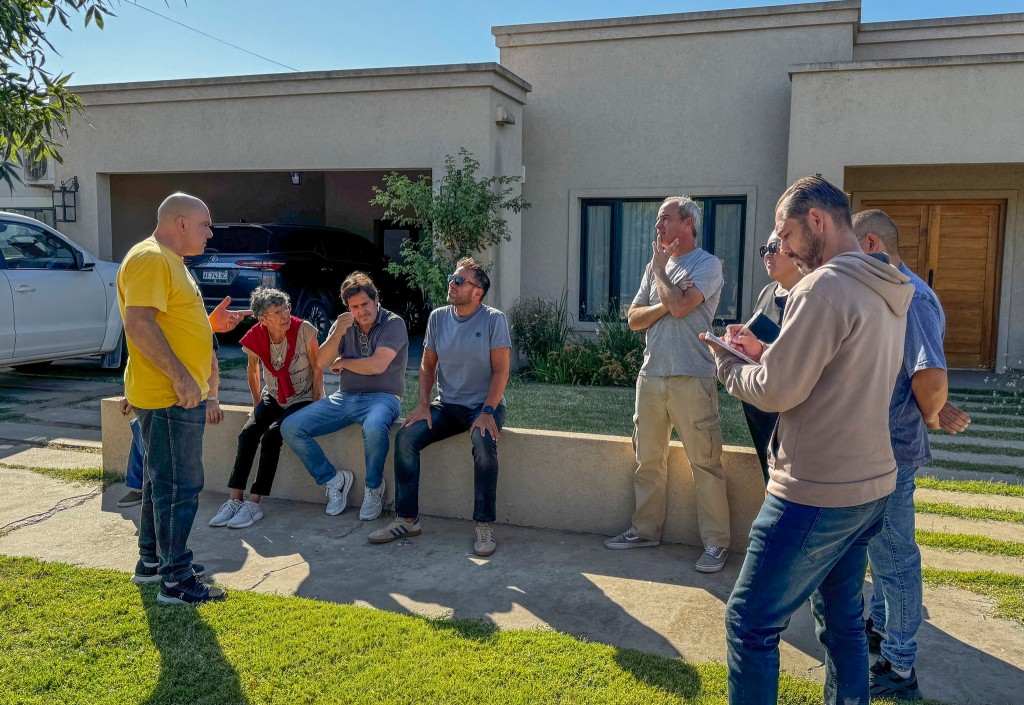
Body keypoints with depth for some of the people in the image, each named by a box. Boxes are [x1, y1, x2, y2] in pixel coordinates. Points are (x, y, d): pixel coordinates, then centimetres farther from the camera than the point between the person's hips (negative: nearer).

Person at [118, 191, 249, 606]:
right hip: (170, 396, -11)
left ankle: (151, 561, 31)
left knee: (162, 480, 18)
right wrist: (181, 377, -27)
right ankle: (175, 581, 2)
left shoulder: (168, 260, 18)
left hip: (179, 396, 11)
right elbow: (139, 323, -26)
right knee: (180, 486, -6)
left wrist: (210, 323, 11)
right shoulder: (150, 259, -15)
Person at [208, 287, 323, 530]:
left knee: (272, 435, -26)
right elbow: (252, 370, 10)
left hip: (302, 399, -4)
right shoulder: (256, 337, -9)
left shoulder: (304, 330, -20)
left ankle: (254, 504, -21)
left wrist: (315, 407, -10)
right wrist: (257, 405, 12)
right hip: (272, 398, 4)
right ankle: (235, 500, -18)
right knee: (248, 432, -21)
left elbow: (317, 369, -11)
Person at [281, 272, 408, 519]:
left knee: (374, 429, -41)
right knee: (290, 427, -11)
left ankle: (373, 487, -12)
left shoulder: (393, 324, -5)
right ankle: (333, 479, 4)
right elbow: (321, 362, 2)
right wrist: (338, 334, -14)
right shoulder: (344, 324, 11)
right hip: (344, 397, 6)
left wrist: (343, 362, 0)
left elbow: (377, 365, -16)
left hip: (381, 397, -6)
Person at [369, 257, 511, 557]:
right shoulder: (438, 318, 5)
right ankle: (407, 520, -7)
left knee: (484, 443, -35)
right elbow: (427, 366, 11)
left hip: (484, 405, -4)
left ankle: (484, 525, -22)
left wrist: (487, 412, -22)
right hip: (446, 406, 5)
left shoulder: (494, 319, -8)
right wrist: (423, 404, -3)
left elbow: (501, 370, -11)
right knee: (405, 437, -17)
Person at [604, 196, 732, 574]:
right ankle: (645, 530, 25)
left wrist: (660, 268, -3)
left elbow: (680, 306, -19)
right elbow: (634, 318, 11)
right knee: (648, 459, 13)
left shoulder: (707, 265, -3)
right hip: (651, 375, 7)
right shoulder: (656, 267, 16)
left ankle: (716, 543, 7)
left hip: (691, 379, -6)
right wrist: (664, 305, -9)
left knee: (705, 462, -2)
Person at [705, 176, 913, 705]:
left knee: (750, 623, 2)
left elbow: (776, 391, -19)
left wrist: (729, 364, -1)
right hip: (870, 485, 9)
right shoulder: (888, 292, 10)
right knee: (843, 621, 21)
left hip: (816, 495, -9)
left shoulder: (825, 287, -19)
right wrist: (765, 352, 9)